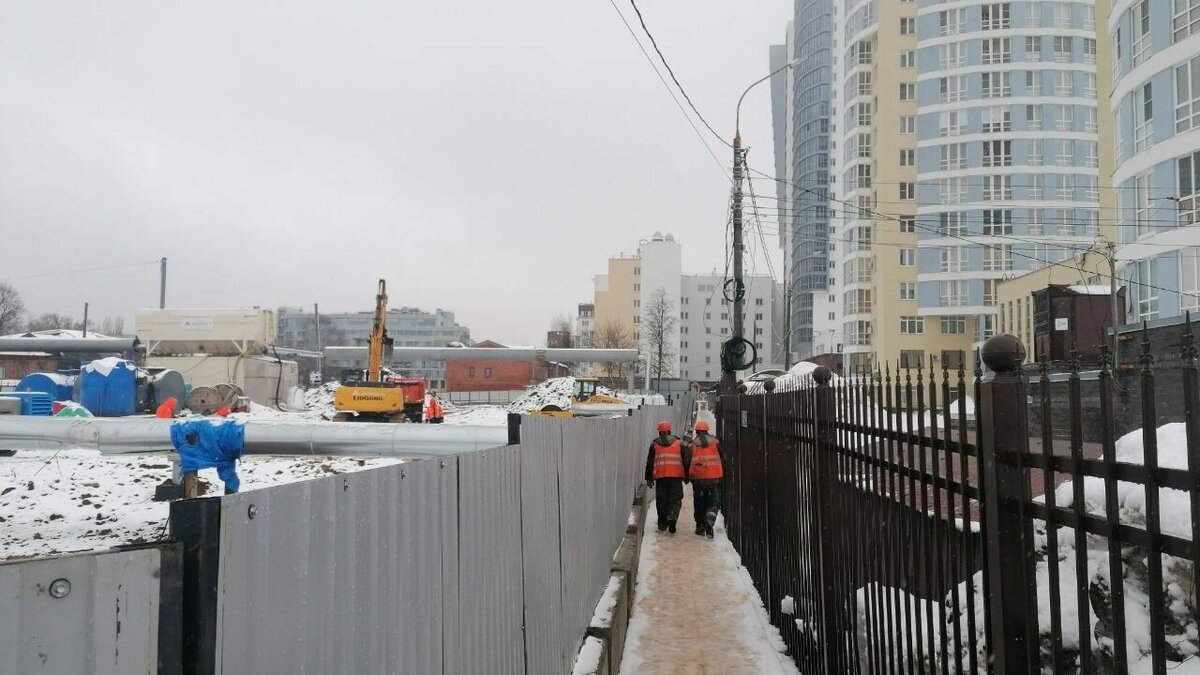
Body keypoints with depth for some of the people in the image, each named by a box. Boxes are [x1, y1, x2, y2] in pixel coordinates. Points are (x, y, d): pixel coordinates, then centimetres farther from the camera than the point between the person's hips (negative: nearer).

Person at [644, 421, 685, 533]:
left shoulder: (654, 444, 9)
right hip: (676, 476, -1)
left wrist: (649, 478, 13)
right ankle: (672, 517, -22)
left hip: (660, 476, 1)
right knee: (675, 499, 0)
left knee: (661, 500, 10)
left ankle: (662, 523, 15)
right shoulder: (679, 443, 9)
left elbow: (650, 462, 9)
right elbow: (685, 460, 9)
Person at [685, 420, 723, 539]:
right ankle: (709, 521, -19)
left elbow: (686, 462, 1)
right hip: (714, 478, 0)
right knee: (714, 503, 5)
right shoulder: (715, 442, 3)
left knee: (699, 503, 14)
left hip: (698, 478, 0)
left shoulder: (691, 445, 0)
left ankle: (700, 526, 17)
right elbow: (722, 458, 9)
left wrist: (687, 477, 14)